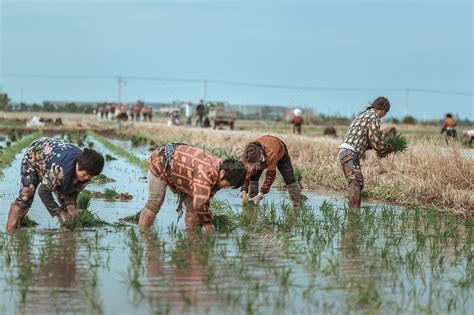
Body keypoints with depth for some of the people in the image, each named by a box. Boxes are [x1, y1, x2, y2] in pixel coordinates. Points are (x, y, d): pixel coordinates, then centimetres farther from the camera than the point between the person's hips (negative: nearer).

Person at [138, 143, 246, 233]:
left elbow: (204, 197, 3)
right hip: (160, 163, -9)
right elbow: (200, 203, -39)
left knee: (191, 206, 0)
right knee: (154, 204, -10)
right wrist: (208, 224, -25)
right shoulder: (207, 172, -41)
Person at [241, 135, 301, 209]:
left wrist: (260, 195, -48)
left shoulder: (271, 154, -50)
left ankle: (297, 205, -7)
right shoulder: (249, 156, -36)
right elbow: (247, 174, -28)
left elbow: (270, 175, -46)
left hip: (280, 151, -4)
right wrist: (244, 192, -38)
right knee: (253, 177, -12)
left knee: (289, 178, -13)